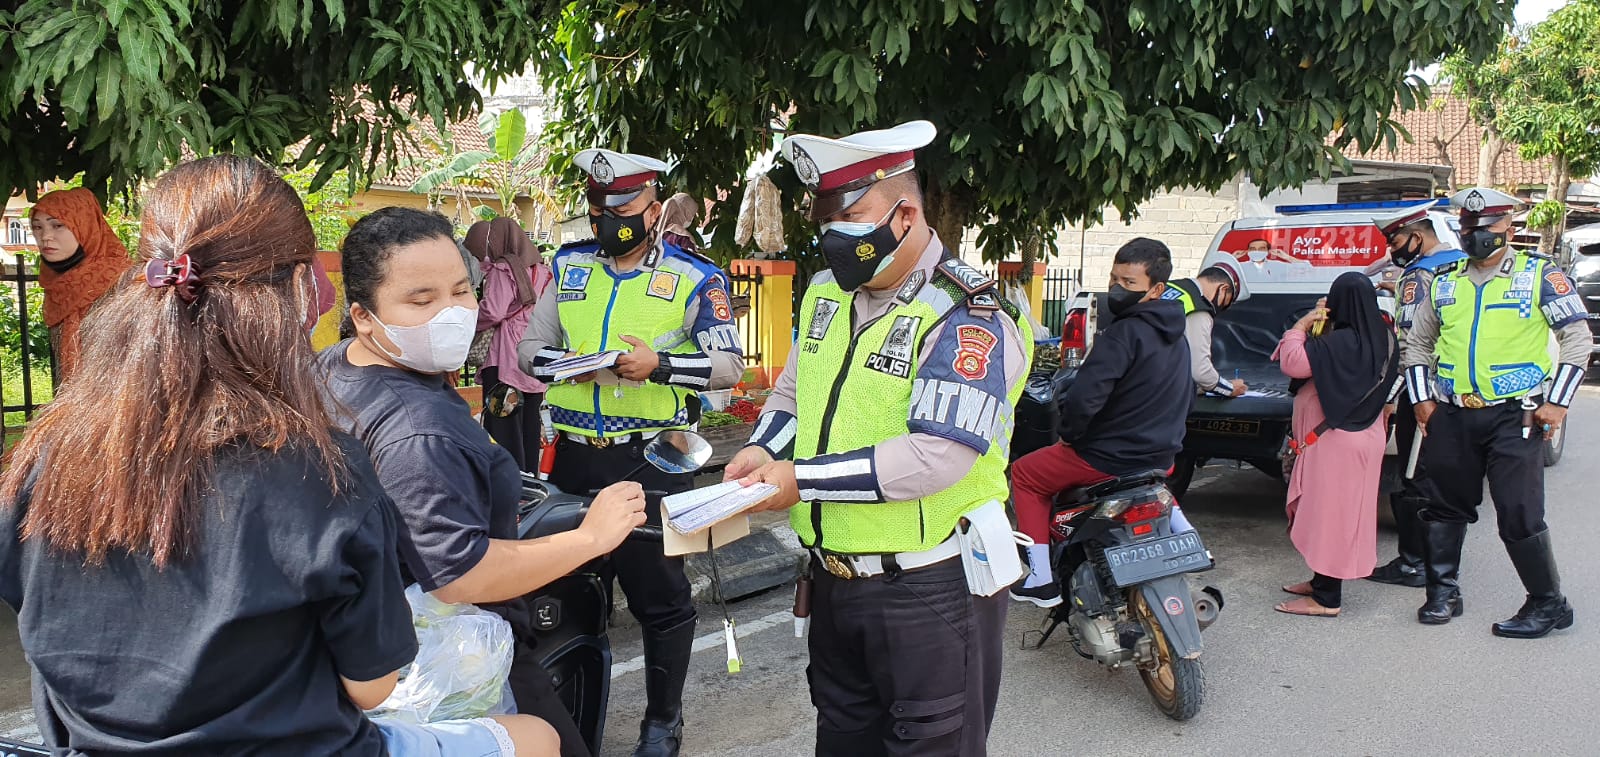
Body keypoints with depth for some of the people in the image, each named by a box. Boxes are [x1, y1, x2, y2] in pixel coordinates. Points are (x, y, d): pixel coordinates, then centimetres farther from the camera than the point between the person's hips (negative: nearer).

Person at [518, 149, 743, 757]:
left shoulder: (695, 279, -4)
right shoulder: (569, 268, 9)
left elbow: (729, 365, -7)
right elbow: (530, 348, 12)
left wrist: (658, 364, -22)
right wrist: (570, 363, -10)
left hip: (652, 459, -4)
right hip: (573, 456, 5)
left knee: (659, 593, 5)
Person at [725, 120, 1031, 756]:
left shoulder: (966, 315, -19)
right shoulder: (827, 292, 7)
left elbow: (936, 456, -28)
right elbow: (794, 389, 18)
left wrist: (803, 479, -24)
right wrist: (762, 450, -3)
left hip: (930, 590, -7)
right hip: (834, 579, 8)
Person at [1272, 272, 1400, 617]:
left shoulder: (1340, 343, -25)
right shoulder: (1383, 340, 3)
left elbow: (1292, 363, -28)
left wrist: (1302, 324, -14)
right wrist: (1313, 327, 7)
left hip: (1335, 442, -9)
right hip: (1365, 437, 10)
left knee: (1328, 512, -4)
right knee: (1343, 512, 17)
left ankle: (1326, 598, 1)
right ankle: (1323, 581, 29)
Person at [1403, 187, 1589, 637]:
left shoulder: (1539, 276, 0)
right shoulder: (1443, 284, 12)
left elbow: (1577, 338, -1)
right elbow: (1417, 343, 18)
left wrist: (1556, 403, -7)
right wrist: (1422, 399, 8)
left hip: (1514, 418, -4)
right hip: (1451, 416, 4)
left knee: (1519, 514, -5)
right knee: (1446, 506, 10)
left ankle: (1549, 604, 10)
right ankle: (1443, 592, 23)